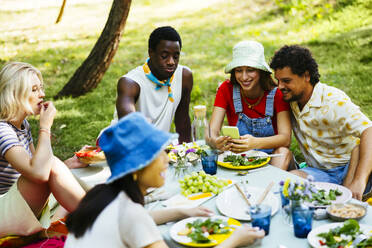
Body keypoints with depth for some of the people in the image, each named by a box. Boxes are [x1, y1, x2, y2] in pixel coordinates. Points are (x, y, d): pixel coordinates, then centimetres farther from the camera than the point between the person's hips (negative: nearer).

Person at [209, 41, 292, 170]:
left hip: (272, 160, 0)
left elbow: (286, 138, -20)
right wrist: (216, 142, -38)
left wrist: (255, 143, -41)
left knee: (284, 152, -31)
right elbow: (212, 131, -12)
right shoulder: (226, 89, -6)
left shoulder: (277, 93, -10)